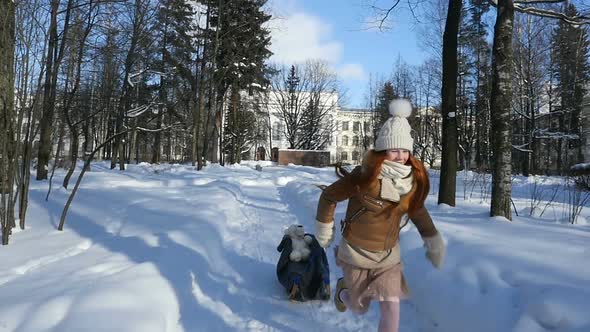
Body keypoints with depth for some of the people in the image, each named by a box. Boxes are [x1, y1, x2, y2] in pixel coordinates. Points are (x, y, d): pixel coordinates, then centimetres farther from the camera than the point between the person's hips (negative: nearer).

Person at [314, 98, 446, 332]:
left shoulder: (415, 180, -10)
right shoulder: (363, 177, -26)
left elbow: (417, 209, 9)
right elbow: (328, 196, -12)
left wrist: (432, 239, 6)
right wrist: (324, 229, -2)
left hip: (388, 254, 3)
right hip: (357, 252, -3)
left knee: (391, 308, -4)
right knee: (359, 308, 15)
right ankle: (343, 290, 51)